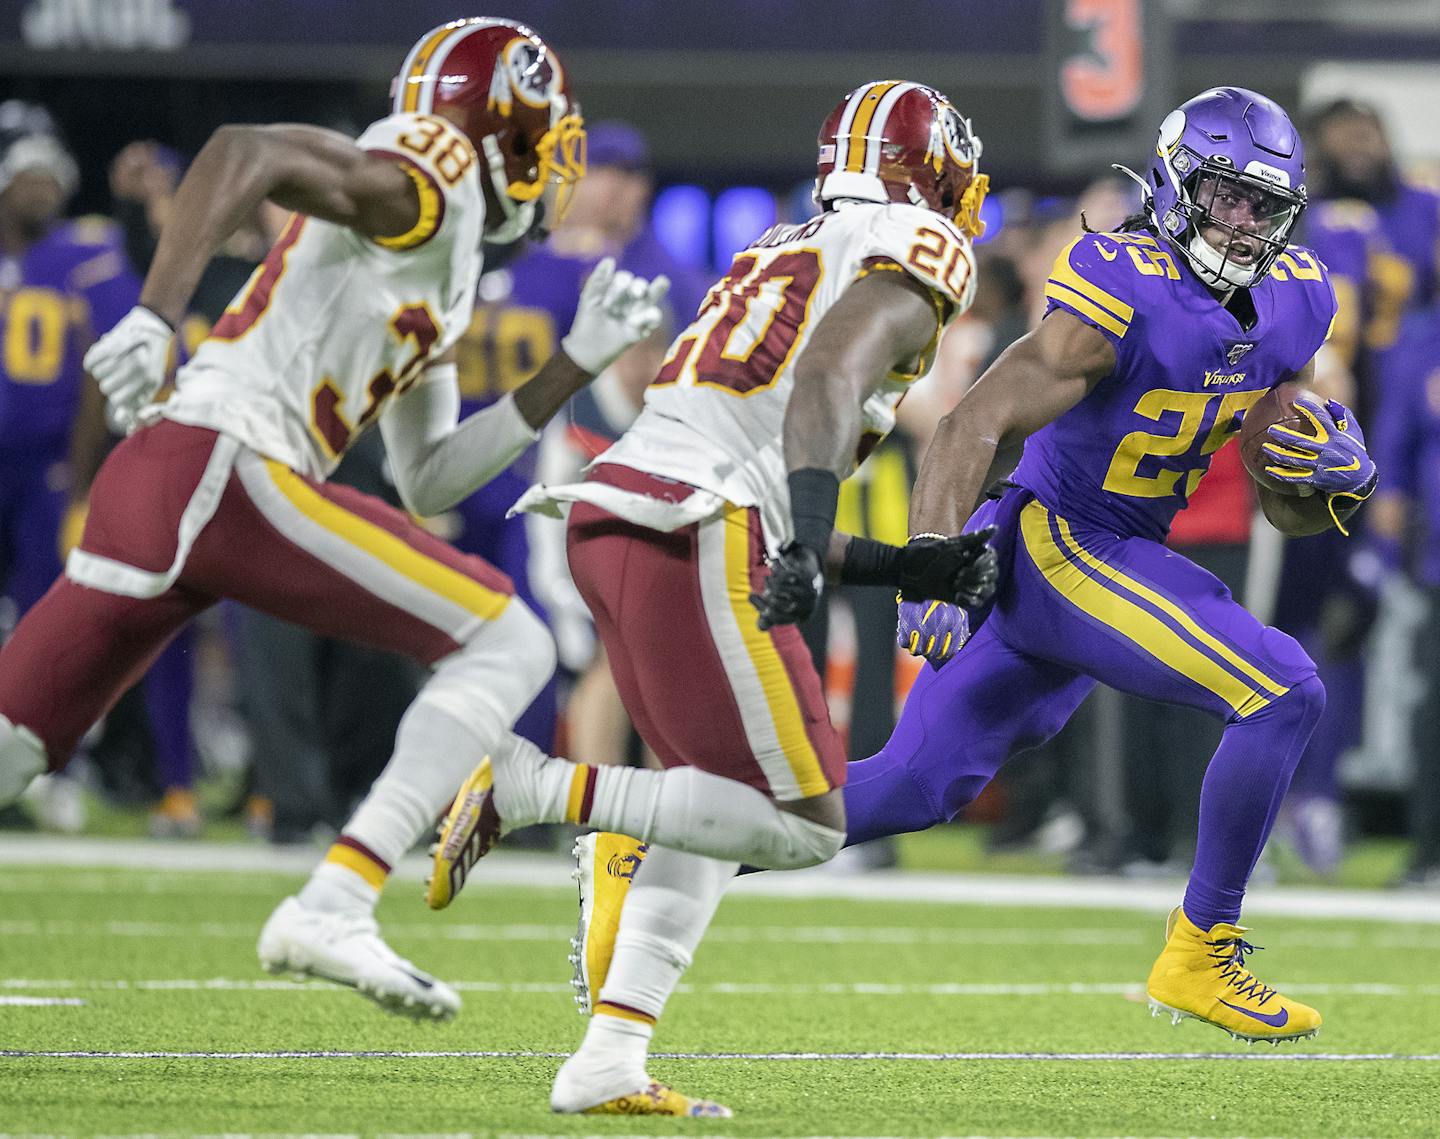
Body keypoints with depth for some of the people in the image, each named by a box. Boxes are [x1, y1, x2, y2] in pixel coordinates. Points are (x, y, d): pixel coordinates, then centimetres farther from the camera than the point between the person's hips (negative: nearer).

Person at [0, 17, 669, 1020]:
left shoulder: (440, 270, 28)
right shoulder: (432, 173, 0)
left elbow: (429, 481, 28)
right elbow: (243, 152, -16)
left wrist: (580, 364, 27)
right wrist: (157, 316, -27)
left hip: (149, 485, 9)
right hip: (218, 468, -9)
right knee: (508, 644, -4)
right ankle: (331, 908, -14)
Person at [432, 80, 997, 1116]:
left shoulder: (780, 256, 30)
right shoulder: (918, 252, 5)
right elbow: (828, 377, -17)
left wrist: (901, 568, 27)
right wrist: (811, 541, -29)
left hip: (610, 521, 9)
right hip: (693, 544, -9)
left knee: (719, 809, 19)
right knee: (803, 827, -5)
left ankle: (609, 1063, 9)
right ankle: (533, 790, -13)